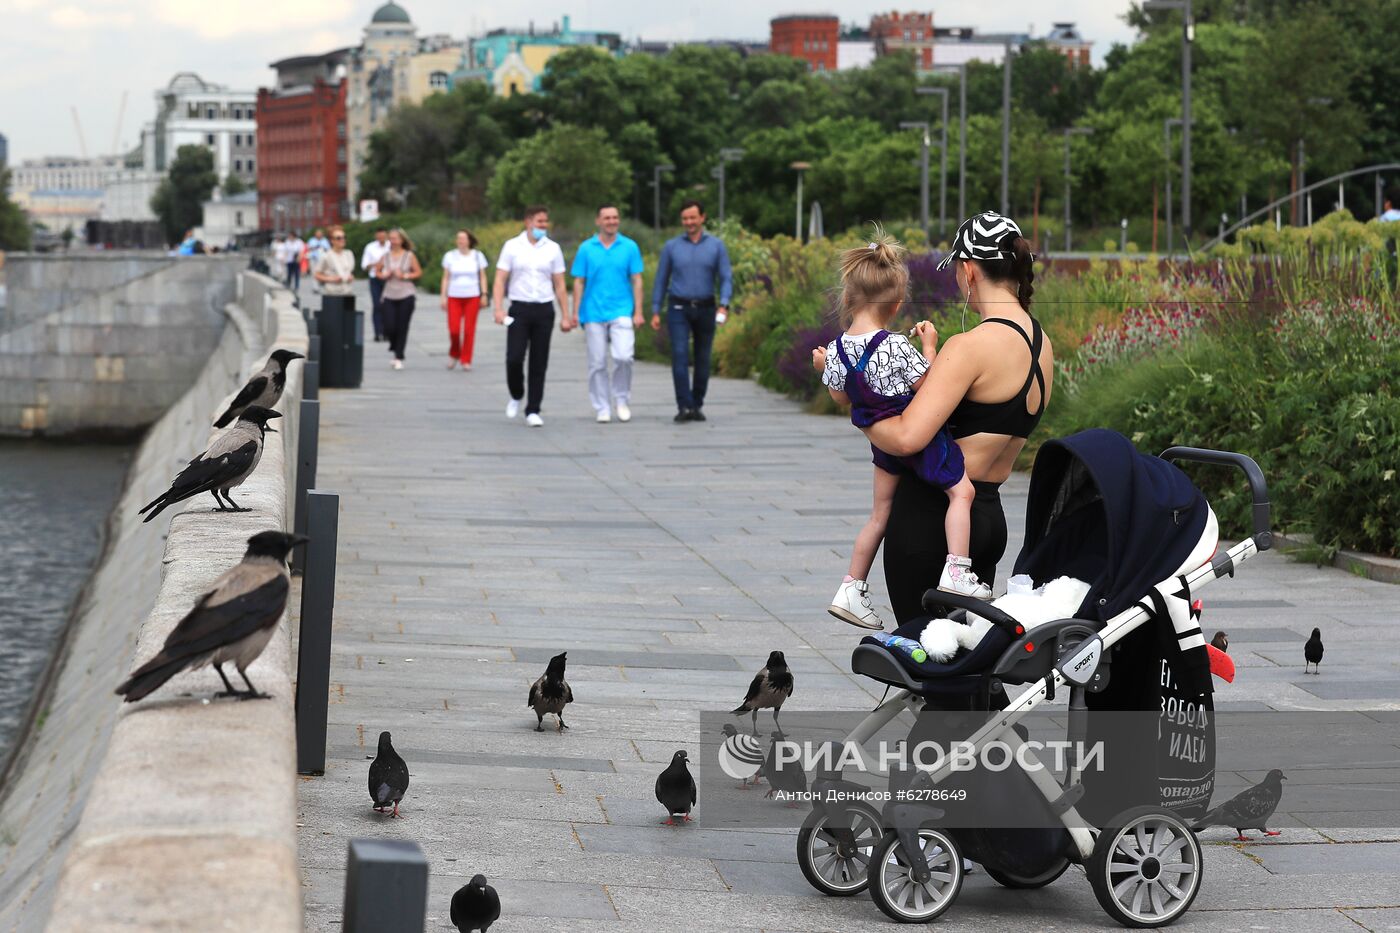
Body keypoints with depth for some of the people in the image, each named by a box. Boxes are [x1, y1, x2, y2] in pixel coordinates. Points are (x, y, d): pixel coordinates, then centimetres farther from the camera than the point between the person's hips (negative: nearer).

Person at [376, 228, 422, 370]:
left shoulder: (409, 256, 0)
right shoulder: (385, 256, 6)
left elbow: (418, 272, 3)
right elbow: (377, 271, 16)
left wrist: (404, 276, -12)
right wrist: (384, 276, -5)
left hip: (406, 296, -2)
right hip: (389, 296, 2)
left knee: (402, 328, -3)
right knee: (389, 328, -6)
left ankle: (399, 358, 7)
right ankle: (394, 347, 26)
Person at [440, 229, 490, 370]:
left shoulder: (478, 256, 5)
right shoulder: (450, 256, 6)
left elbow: (483, 277, 9)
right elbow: (446, 278, 9)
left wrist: (484, 295, 0)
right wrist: (444, 297, 4)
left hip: (472, 297, 0)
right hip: (454, 297, 0)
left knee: (469, 329, -5)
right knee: (453, 329, -8)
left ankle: (466, 360, 4)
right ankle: (454, 354, 18)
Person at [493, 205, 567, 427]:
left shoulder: (553, 249, 7)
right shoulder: (512, 247, 2)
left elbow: (559, 285, 9)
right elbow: (500, 280, 0)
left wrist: (565, 316, 4)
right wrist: (498, 309, -13)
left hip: (544, 311, 2)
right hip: (519, 309, -2)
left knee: (539, 363, 1)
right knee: (514, 358, -9)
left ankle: (533, 411, 8)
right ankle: (516, 396, 18)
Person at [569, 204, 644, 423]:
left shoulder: (630, 247, 4)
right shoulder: (586, 249, 4)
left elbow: (636, 281, 5)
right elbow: (579, 282, 6)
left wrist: (638, 312, -1)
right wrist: (575, 313, 1)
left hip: (621, 312, -1)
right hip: (594, 314, 1)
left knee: (623, 357, -16)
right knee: (597, 363, 3)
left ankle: (622, 399, 5)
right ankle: (602, 408, 12)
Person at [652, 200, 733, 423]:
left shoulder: (716, 246, 1)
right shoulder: (671, 247, 2)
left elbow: (726, 279, -3)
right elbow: (661, 281, 7)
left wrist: (724, 306, -20)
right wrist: (655, 312, 3)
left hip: (705, 309, 1)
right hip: (679, 310, -1)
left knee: (702, 360, 7)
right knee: (680, 356, -15)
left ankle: (697, 406, 20)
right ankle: (683, 407, -19)